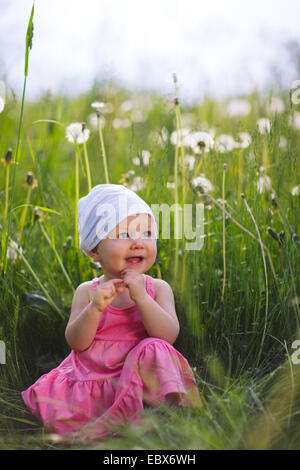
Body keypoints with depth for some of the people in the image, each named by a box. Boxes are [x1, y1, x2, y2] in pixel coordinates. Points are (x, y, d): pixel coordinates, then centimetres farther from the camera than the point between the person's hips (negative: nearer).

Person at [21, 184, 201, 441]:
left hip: (139, 377, -2)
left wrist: (140, 297, -25)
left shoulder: (158, 289, -1)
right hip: (92, 378, 2)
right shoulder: (87, 291, 2)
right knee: (47, 397, -20)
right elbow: (77, 342, -8)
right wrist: (95, 307, -25)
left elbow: (169, 335, -15)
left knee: (155, 350, -30)